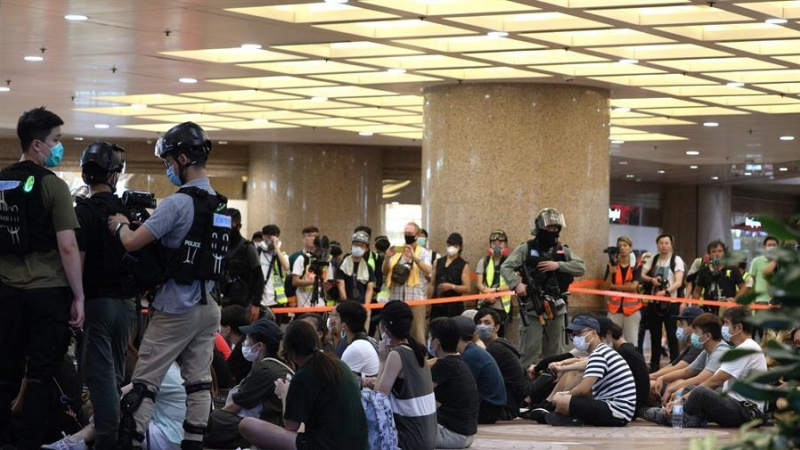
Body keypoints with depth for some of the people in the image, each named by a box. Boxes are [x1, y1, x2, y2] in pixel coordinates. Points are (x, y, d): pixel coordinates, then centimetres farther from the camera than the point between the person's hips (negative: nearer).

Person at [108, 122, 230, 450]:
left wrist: (120, 225, 5)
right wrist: (139, 222, 16)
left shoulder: (179, 202, -16)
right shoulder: (220, 204, 10)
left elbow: (132, 243, -17)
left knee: (143, 383, -3)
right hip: (207, 307, 8)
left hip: (175, 309, -7)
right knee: (199, 382, 8)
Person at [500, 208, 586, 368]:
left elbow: (581, 268, 0)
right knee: (530, 348, -7)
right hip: (533, 307, -4)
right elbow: (505, 267, -7)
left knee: (556, 350, 12)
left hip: (556, 307, 4)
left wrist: (558, 265, -13)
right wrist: (516, 284, -23)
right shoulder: (526, 249, -2)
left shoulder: (563, 250, 9)